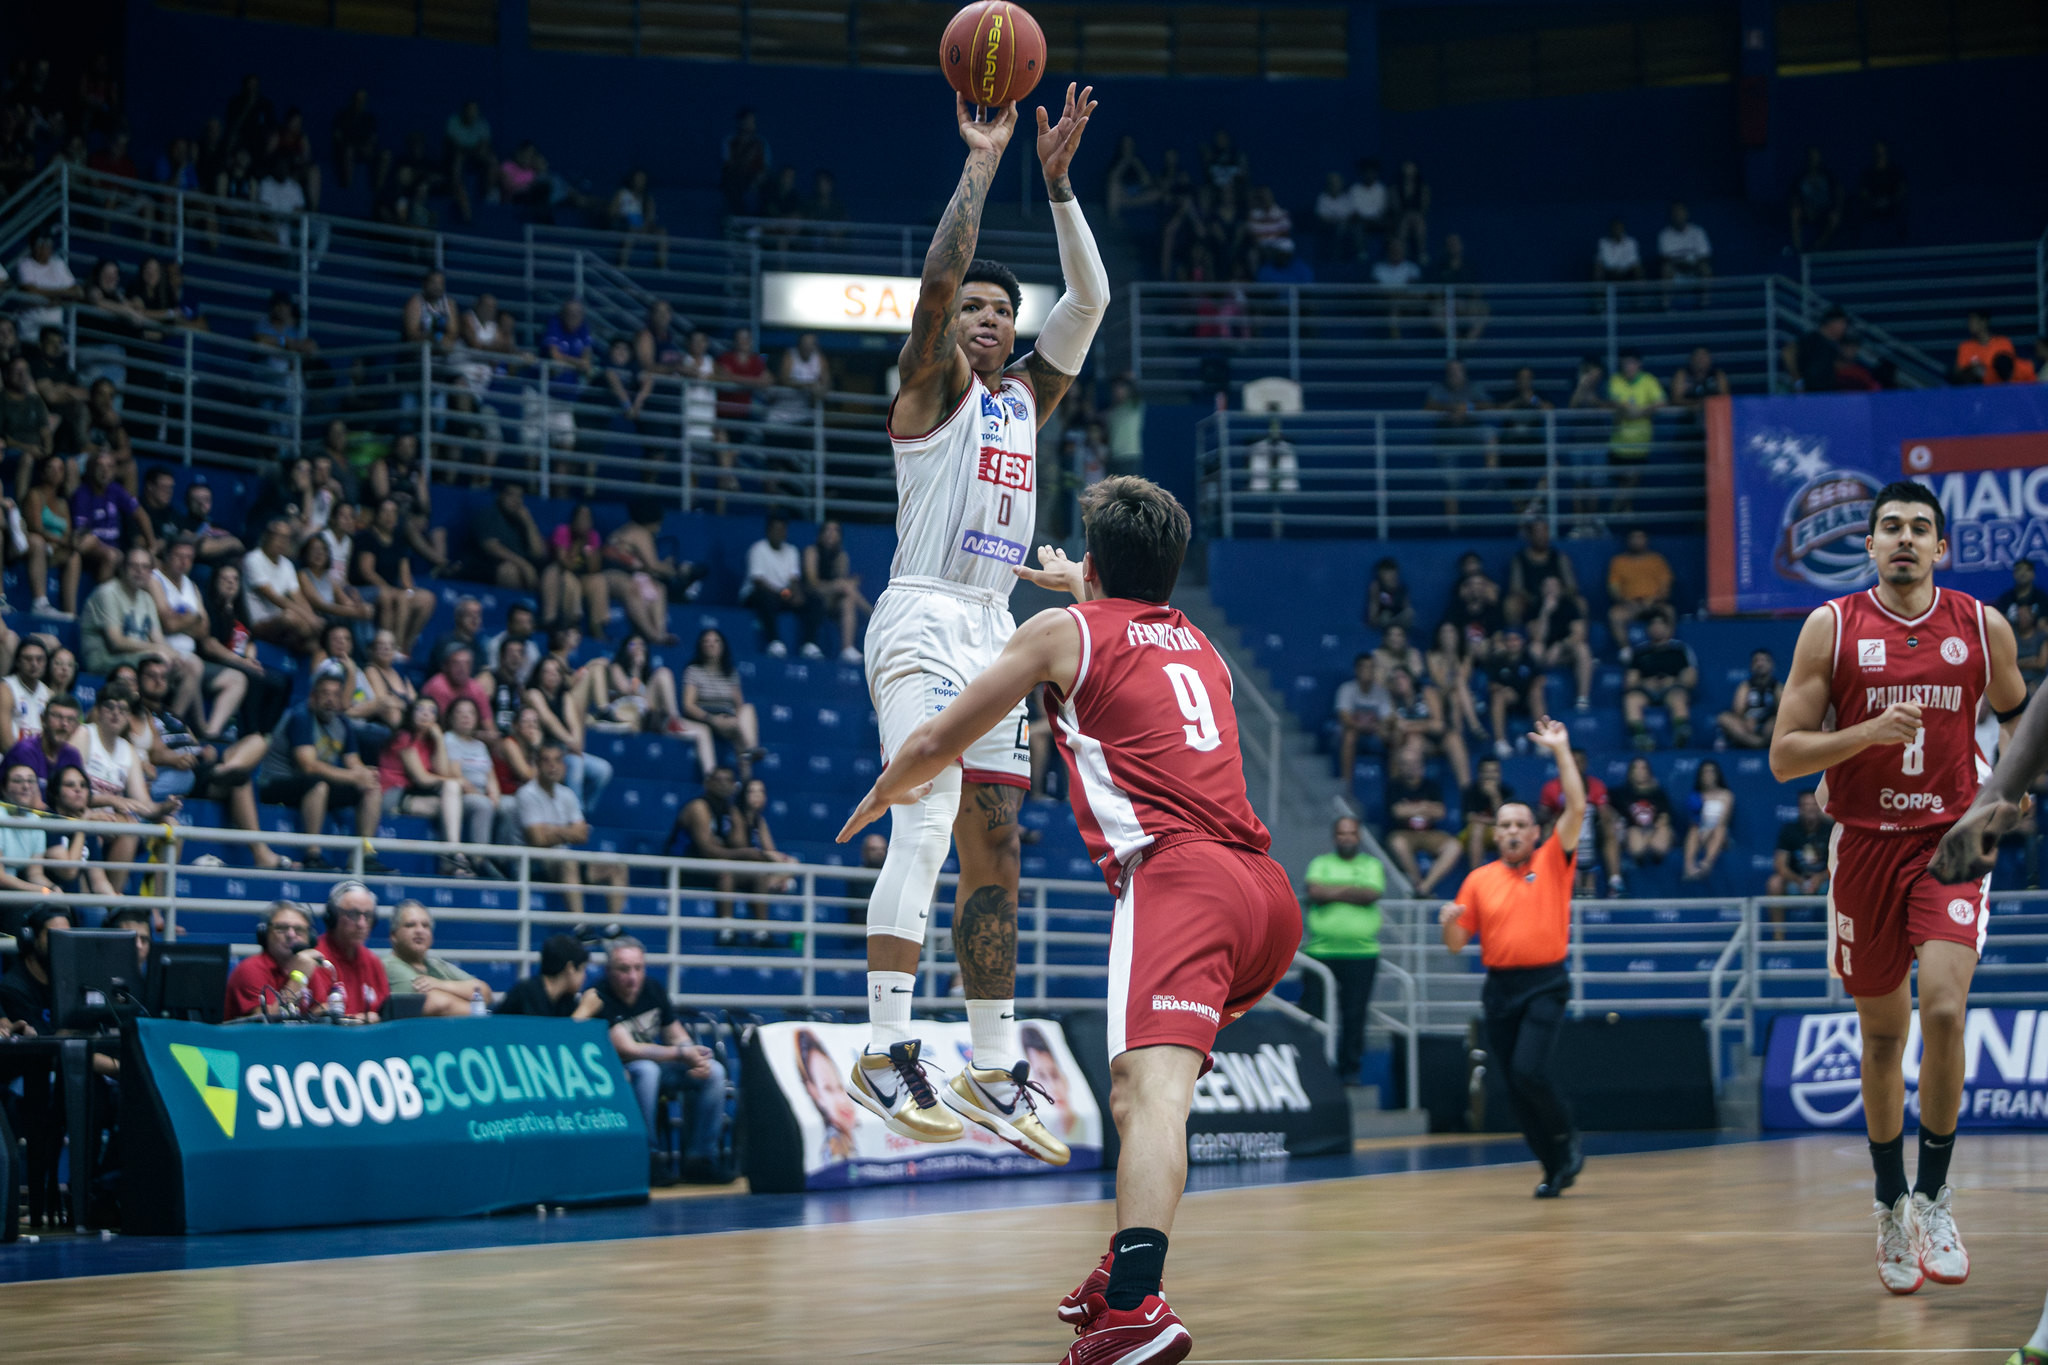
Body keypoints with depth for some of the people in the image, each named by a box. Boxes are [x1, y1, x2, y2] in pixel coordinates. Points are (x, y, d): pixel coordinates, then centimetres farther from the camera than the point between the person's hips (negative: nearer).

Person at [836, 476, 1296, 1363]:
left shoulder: (1065, 631, 11)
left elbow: (937, 744, 18)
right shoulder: (1196, 641, 29)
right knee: (1152, 1076, 28)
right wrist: (1075, 584, 75)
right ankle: (1125, 1270, 30)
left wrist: (884, 793, 38)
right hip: (1268, 892, 7)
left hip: (1179, 876, -7)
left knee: (1147, 1089, -24)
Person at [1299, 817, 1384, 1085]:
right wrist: (1353, 891, -6)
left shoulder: (1372, 865, 14)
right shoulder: (1320, 863, 13)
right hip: (1321, 950, 0)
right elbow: (1314, 890, -7)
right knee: (1312, 1012, -4)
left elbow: (1372, 894, -6)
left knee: (1355, 1015, -1)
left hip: (1361, 953, 0)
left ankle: (1350, 1070, 8)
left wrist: (1333, 892, -4)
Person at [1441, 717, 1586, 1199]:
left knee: (1530, 1070, -19)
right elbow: (1457, 943, 10)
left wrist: (1561, 751, -11)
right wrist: (1449, 922, -13)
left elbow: (1576, 808, -9)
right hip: (1499, 986, 4)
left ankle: (1567, 1143, 5)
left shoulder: (1551, 863, 3)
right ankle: (1556, 1169, 16)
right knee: (1513, 1083, 3)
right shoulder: (1479, 880, 9)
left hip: (1545, 983, -4)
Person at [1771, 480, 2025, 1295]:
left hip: (1950, 842, 0)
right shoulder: (1832, 627, -2)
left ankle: (1934, 1196, -4)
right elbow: (1784, 756, -4)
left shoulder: (1983, 627, 3)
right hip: (1864, 845, 0)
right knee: (1882, 1035, 9)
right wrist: (1870, 732, -19)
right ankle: (1890, 1208, 25)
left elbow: (2017, 715, 21)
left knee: (1944, 1011, -20)